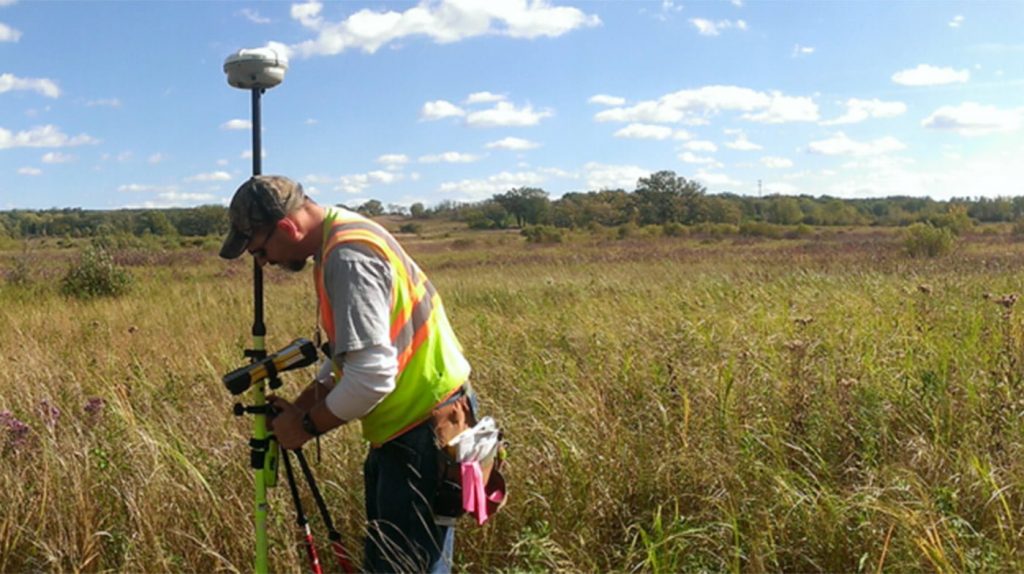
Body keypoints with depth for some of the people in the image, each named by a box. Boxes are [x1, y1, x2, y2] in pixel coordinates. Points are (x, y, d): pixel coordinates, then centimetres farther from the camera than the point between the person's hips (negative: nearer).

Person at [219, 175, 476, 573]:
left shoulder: (349, 257, -23)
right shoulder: (342, 239, 9)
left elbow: (372, 375, -28)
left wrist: (307, 426, -13)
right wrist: (301, 406, 10)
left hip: (425, 428, -11)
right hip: (407, 424, 11)